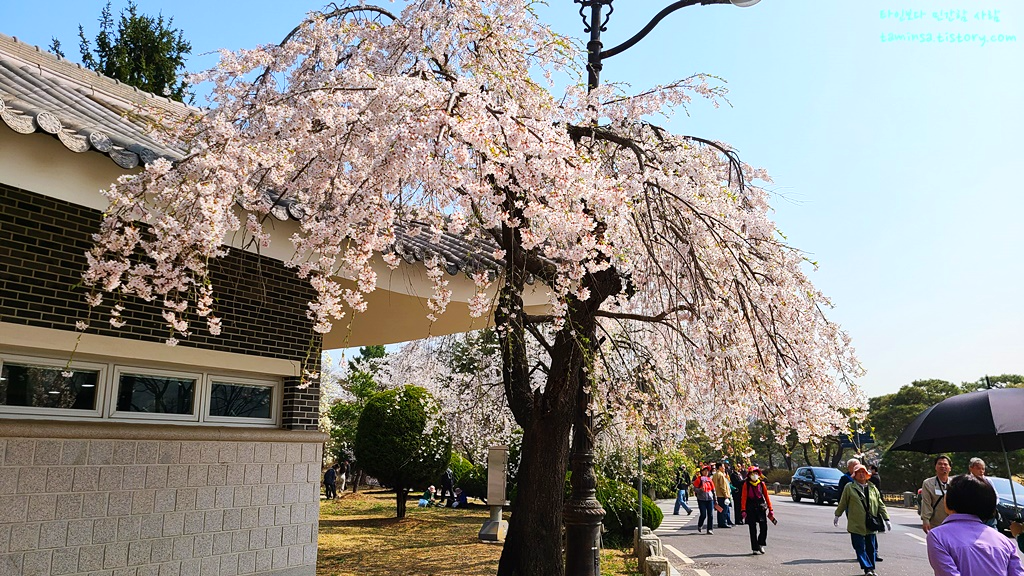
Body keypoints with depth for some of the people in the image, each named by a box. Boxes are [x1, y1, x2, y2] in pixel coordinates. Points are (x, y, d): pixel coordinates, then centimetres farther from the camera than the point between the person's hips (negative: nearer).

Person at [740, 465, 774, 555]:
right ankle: (755, 548, 9)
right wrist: (743, 510, -9)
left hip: (761, 508, 2)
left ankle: (760, 544, 19)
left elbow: (766, 497, 11)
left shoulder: (762, 484, 6)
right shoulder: (746, 484, -1)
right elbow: (743, 497, -3)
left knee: (764, 527, -4)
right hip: (751, 509, -2)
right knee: (753, 530, 1)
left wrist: (770, 509, 9)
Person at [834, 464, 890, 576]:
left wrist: (886, 519, 9)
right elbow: (842, 502, 7)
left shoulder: (872, 488, 12)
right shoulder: (849, 487, 1)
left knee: (871, 548, 9)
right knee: (860, 548, -3)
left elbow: (880, 504, 13)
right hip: (856, 524, -3)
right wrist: (837, 515, 10)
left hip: (871, 525, 3)